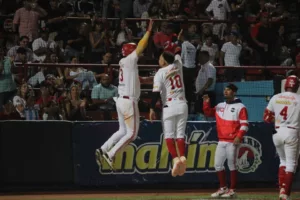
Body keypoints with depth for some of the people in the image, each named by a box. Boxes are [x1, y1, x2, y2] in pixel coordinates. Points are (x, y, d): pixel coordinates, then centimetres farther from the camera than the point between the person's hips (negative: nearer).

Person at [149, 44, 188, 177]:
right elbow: (177, 54, 29)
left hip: (169, 106, -4)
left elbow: (156, 92, -11)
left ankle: (175, 158, -21)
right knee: (180, 134, 5)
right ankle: (182, 157, -16)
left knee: (169, 135, -2)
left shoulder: (160, 73, -5)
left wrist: (152, 109, -8)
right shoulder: (177, 66, 7)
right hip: (182, 105, 4)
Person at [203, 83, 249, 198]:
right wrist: (206, 103, 4)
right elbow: (208, 113, 22)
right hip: (221, 141, 7)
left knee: (232, 164, -4)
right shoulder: (220, 106, 15)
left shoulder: (240, 107, -5)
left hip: (232, 142, -7)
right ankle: (223, 188, 19)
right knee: (218, 164, 8)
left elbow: (244, 124, -10)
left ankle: (232, 190, 2)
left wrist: (239, 137, -23)